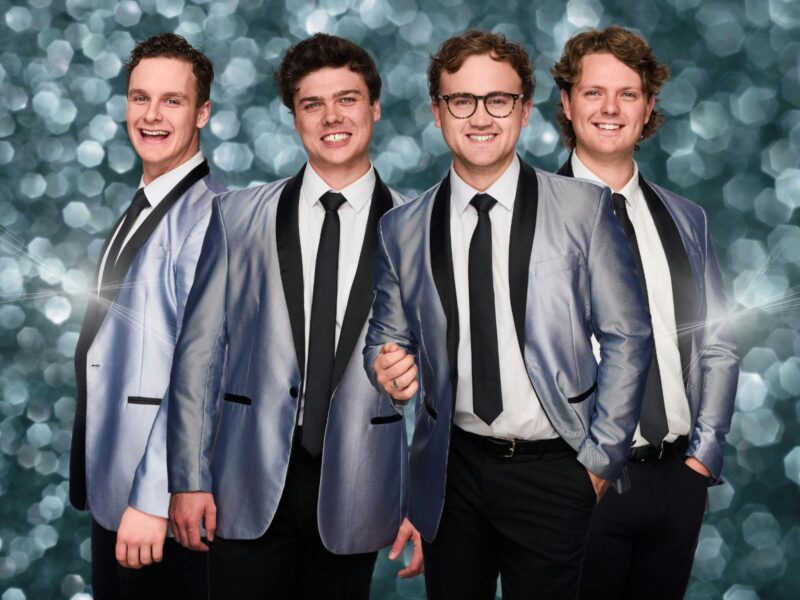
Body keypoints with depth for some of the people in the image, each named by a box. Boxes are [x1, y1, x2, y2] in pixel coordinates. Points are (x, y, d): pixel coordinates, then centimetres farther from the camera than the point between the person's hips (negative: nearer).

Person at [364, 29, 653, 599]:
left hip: (554, 472, -2)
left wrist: (601, 457, -4)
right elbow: (388, 334, 12)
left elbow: (628, 337, -2)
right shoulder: (401, 229, 2)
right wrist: (388, 366, -11)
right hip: (452, 468, 3)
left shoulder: (584, 207, -4)